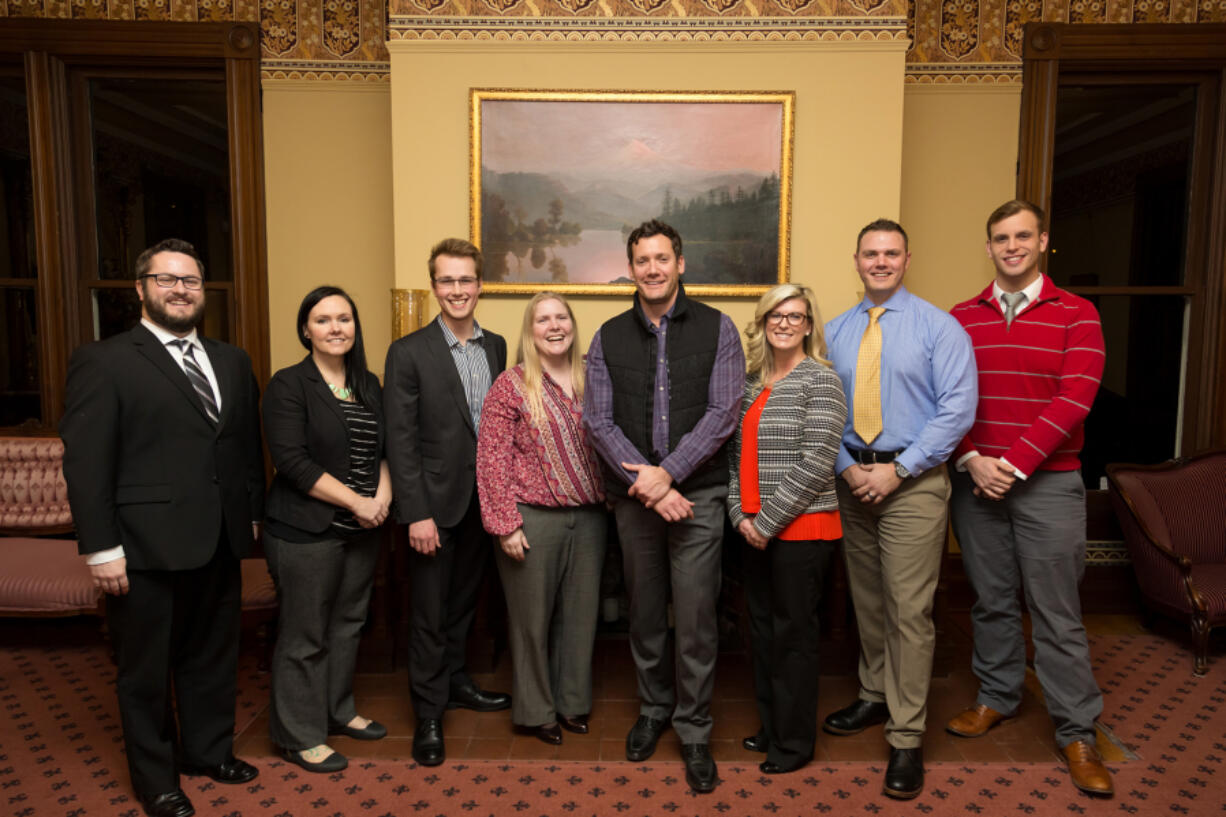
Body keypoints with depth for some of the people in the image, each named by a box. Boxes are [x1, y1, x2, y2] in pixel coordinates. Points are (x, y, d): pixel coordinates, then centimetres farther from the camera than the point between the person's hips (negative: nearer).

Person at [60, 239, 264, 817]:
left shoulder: (231, 362, 10)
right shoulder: (102, 362, -7)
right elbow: (85, 463, -11)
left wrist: (254, 514, 9)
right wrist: (101, 549, -14)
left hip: (220, 544, 5)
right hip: (146, 549, -5)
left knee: (213, 655, 20)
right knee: (145, 670, 13)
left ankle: (208, 750, 40)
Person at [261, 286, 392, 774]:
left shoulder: (369, 385, 10)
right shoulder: (289, 385, -9)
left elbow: (384, 447, 14)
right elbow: (293, 461, -17)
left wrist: (383, 493, -5)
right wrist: (356, 501, -16)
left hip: (361, 529, 6)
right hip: (306, 530, -6)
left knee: (348, 624, 16)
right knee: (305, 635, 5)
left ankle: (338, 712, 35)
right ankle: (299, 736, 21)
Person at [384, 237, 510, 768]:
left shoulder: (497, 347, 6)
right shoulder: (408, 353, -10)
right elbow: (400, 440, -12)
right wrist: (417, 513, -16)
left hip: (482, 501, 5)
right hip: (435, 503, -5)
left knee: (463, 602, 20)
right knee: (430, 614, 6)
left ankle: (453, 680, 39)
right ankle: (428, 714, 21)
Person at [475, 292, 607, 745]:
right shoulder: (511, 385, -6)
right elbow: (492, 458, -9)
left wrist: (610, 497, 3)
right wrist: (506, 524, -13)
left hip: (588, 516, 4)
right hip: (533, 518, -4)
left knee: (581, 614, 14)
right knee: (533, 618, 9)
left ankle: (573, 703, 33)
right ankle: (535, 710, 29)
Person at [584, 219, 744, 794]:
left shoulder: (715, 328, 0)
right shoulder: (609, 338, 6)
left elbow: (723, 413, -7)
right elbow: (598, 421, -2)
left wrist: (667, 472, -15)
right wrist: (646, 482, -12)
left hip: (697, 492, -2)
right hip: (633, 495, 2)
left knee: (696, 617, 1)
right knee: (645, 612, 14)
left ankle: (693, 731, 20)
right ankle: (653, 708, 36)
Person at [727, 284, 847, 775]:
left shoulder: (820, 380, -9)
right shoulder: (753, 383, 12)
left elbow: (816, 464, -16)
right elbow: (739, 453, 12)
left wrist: (767, 521, -15)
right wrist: (740, 513, -1)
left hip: (801, 529, -6)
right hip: (756, 530, 7)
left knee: (792, 633, 4)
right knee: (762, 627, 15)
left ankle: (794, 742, 22)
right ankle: (770, 726, 33)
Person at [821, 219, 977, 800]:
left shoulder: (938, 327, -2)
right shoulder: (835, 332, 10)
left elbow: (958, 408, -10)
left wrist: (897, 469, -15)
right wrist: (847, 467, -7)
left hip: (912, 483, -4)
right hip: (852, 479, 4)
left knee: (909, 610, -4)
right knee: (866, 600, 15)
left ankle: (906, 739, 8)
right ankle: (875, 697, 34)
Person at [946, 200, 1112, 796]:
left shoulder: (1076, 315, 0)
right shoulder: (961, 318, 7)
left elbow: (1075, 398, -9)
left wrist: (1014, 462, -15)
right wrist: (972, 459, -11)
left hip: (1048, 481, -2)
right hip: (975, 479, 2)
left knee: (1056, 611, 3)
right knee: (991, 600, 12)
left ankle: (1077, 732, 17)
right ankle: (997, 697, 30)